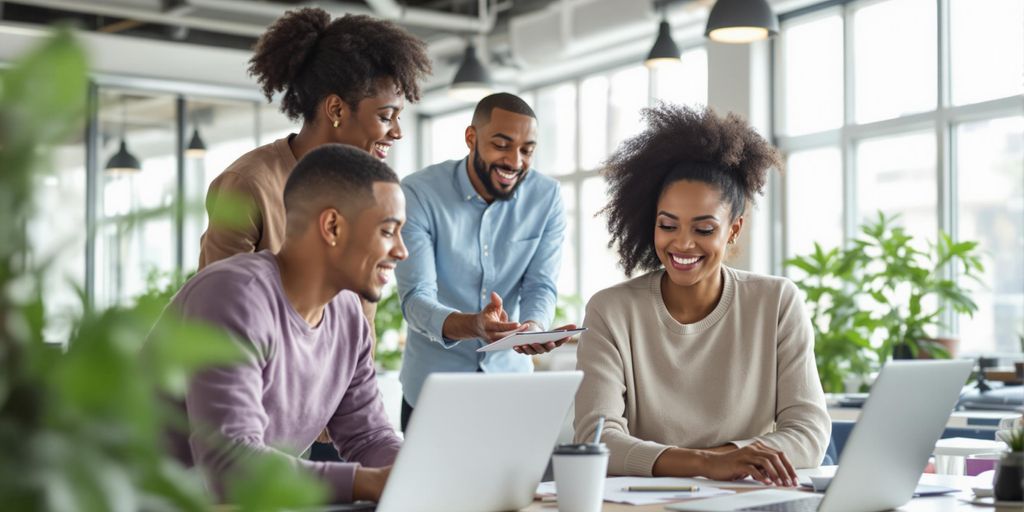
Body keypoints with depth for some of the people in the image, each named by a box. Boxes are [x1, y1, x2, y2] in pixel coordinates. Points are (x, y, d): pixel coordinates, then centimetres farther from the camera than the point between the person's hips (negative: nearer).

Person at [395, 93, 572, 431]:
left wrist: (534, 327, -30)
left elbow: (541, 286, -6)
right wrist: (472, 326, -41)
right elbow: (416, 299, -20)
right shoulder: (418, 193, -14)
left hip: (511, 384, 2)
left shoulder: (547, 197, -5)